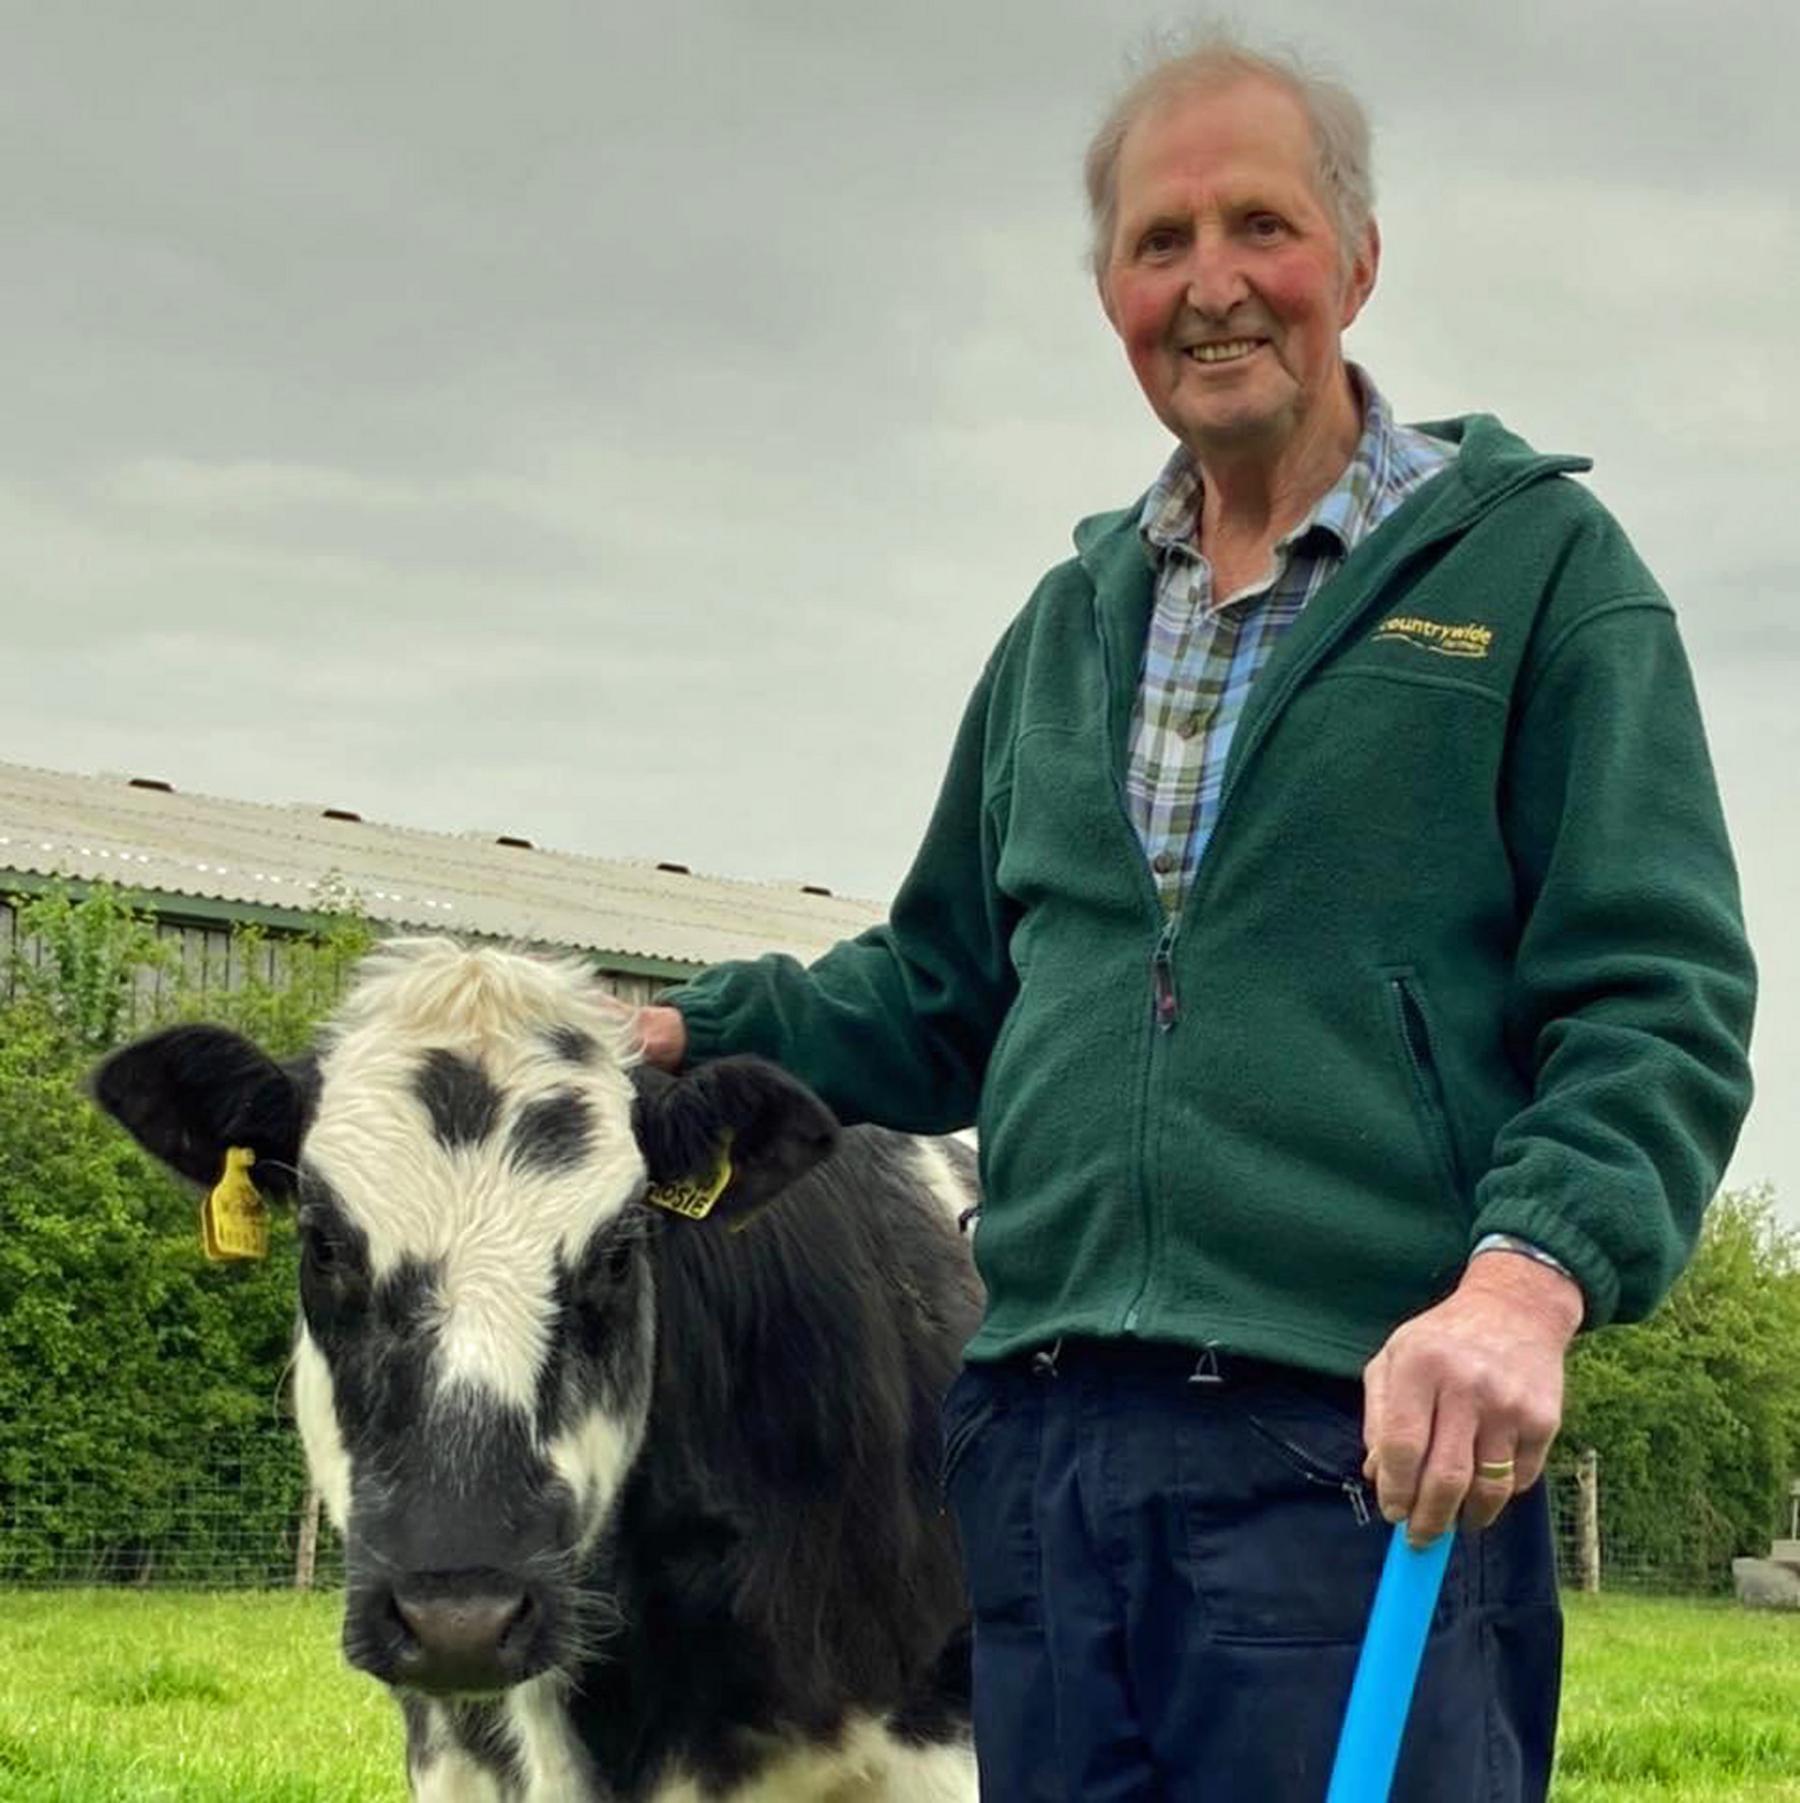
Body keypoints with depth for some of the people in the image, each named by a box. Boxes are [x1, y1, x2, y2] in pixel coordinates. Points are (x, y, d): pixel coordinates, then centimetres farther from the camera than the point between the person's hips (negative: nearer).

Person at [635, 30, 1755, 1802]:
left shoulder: (1535, 563, 2)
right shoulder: (1069, 624, 20)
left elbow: (1660, 1001, -6)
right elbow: (942, 993, 27)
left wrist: (1527, 1279, -24)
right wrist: (696, 1036, 9)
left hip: (1377, 1454, -5)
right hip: (1039, 1453, 6)